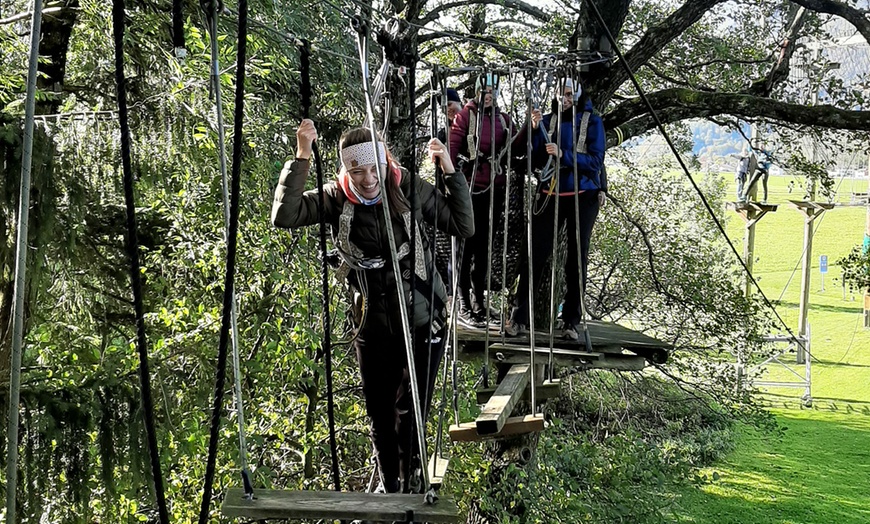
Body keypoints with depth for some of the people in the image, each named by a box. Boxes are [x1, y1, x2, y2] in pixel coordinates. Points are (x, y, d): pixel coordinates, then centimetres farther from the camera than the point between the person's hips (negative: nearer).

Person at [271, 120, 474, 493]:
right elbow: (284, 216, -22)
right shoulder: (337, 198, -9)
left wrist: (450, 172, -16)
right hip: (371, 327, 2)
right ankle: (388, 485, 39)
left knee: (409, 413, -3)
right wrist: (302, 157, -26)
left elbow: (464, 227, -6)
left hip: (421, 322, -2)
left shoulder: (410, 190, -10)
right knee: (380, 415, 17)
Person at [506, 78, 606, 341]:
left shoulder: (591, 121, 0)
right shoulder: (549, 120, 7)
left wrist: (563, 155, -22)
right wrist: (535, 130, -11)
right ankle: (519, 317, -5)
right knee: (535, 253, -6)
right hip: (550, 194, 2)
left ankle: (571, 321, 7)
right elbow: (536, 159, 3)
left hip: (582, 196, -2)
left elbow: (595, 161, -11)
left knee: (577, 258, 2)